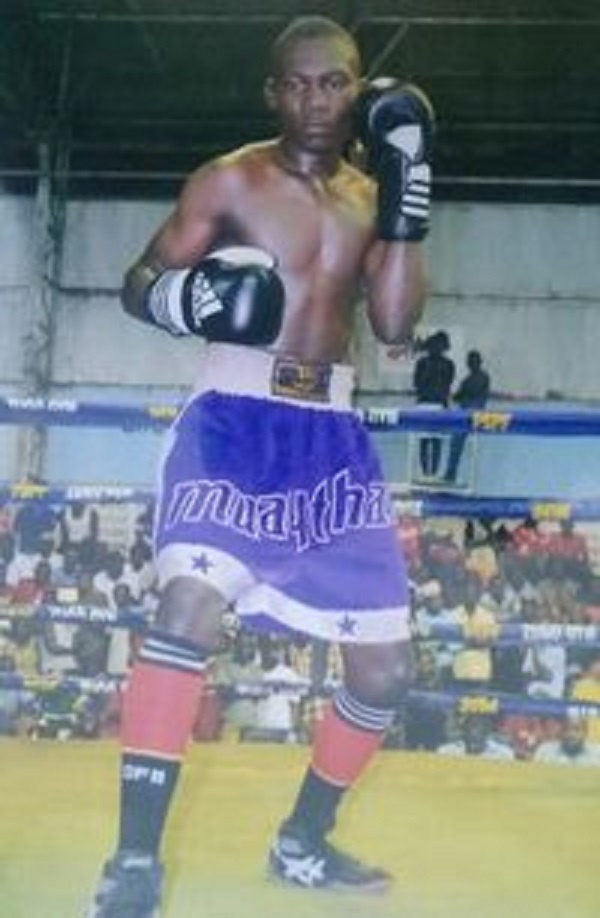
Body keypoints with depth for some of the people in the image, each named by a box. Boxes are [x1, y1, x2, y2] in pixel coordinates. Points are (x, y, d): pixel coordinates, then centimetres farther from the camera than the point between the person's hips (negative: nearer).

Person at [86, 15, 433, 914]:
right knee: (190, 607, -29)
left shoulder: (369, 196, 12)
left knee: (387, 665, 5)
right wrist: (185, 295, -21)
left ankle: (302, 842, 25)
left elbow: (396, 323, 1)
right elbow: (138, 284, 2)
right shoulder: (229, 181, 1)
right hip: (234, 422, -5)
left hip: (333, 437, 5)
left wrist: (408, 198, -6)